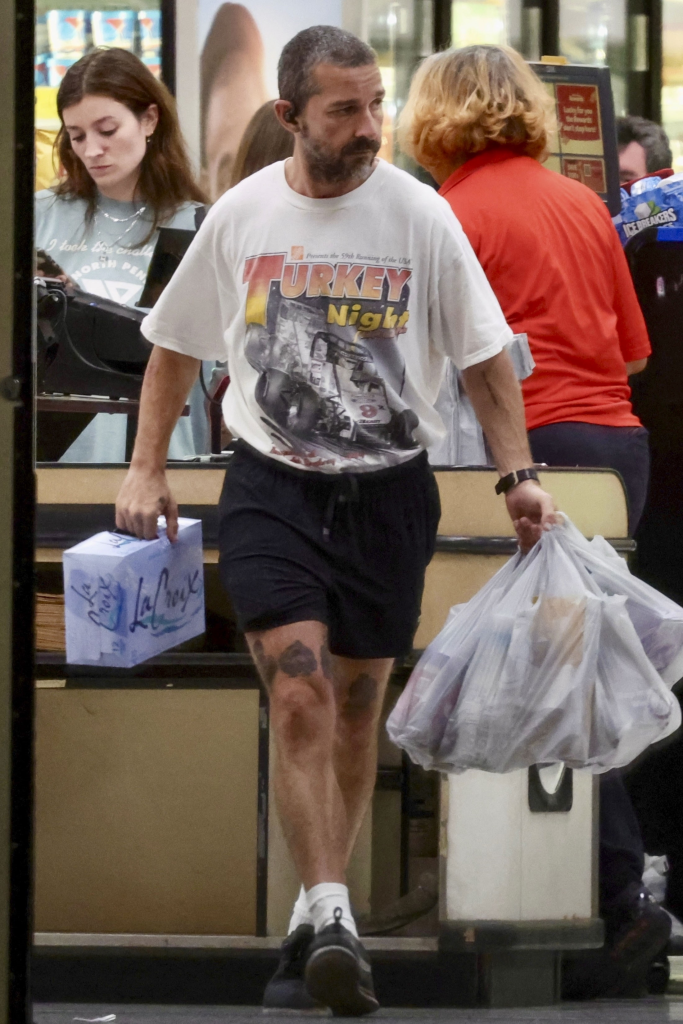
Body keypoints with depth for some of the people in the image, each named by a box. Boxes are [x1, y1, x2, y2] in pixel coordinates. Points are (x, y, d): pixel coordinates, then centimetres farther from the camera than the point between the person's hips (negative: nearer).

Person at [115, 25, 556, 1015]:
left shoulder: (420, 215, -3)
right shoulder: (240, 216, 1)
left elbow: (485, 356, 3)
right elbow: (175, 345, 14)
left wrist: (519, 475, -6)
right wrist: (147, 468, 9)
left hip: (388, 489, 1)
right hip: (271, 488, -1)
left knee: (354, 710, 8)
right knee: (299, 694, -17)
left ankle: (315, 932, 19)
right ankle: (330, 917, -24)